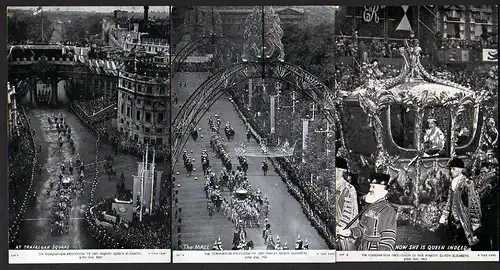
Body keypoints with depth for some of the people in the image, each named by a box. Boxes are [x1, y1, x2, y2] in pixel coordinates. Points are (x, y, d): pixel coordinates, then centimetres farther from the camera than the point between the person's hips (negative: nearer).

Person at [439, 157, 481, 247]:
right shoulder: (452, 184, 10)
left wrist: (474, 222, -11)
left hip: (463, 222, -7)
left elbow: (474, 203, -11)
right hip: (453, 221, 7)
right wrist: (444, 216, 15)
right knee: (455, 243, 12)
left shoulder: (467, 184, -12)